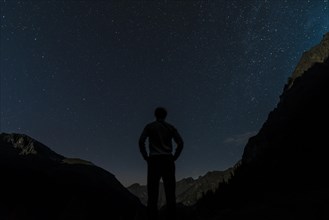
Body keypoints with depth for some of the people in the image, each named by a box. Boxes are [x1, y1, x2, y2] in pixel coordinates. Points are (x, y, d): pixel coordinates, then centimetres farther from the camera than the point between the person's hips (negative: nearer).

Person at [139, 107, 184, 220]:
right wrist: (174, 158, 8)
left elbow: (141, 141, -4)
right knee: (170, 191, 0)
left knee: (153, 191, -2)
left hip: (154, 160, -1)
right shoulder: (171, 127, 13)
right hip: (167, 160, 1)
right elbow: (180, 143, 3)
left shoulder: (149, 126, 9)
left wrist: (146, 157, 3)